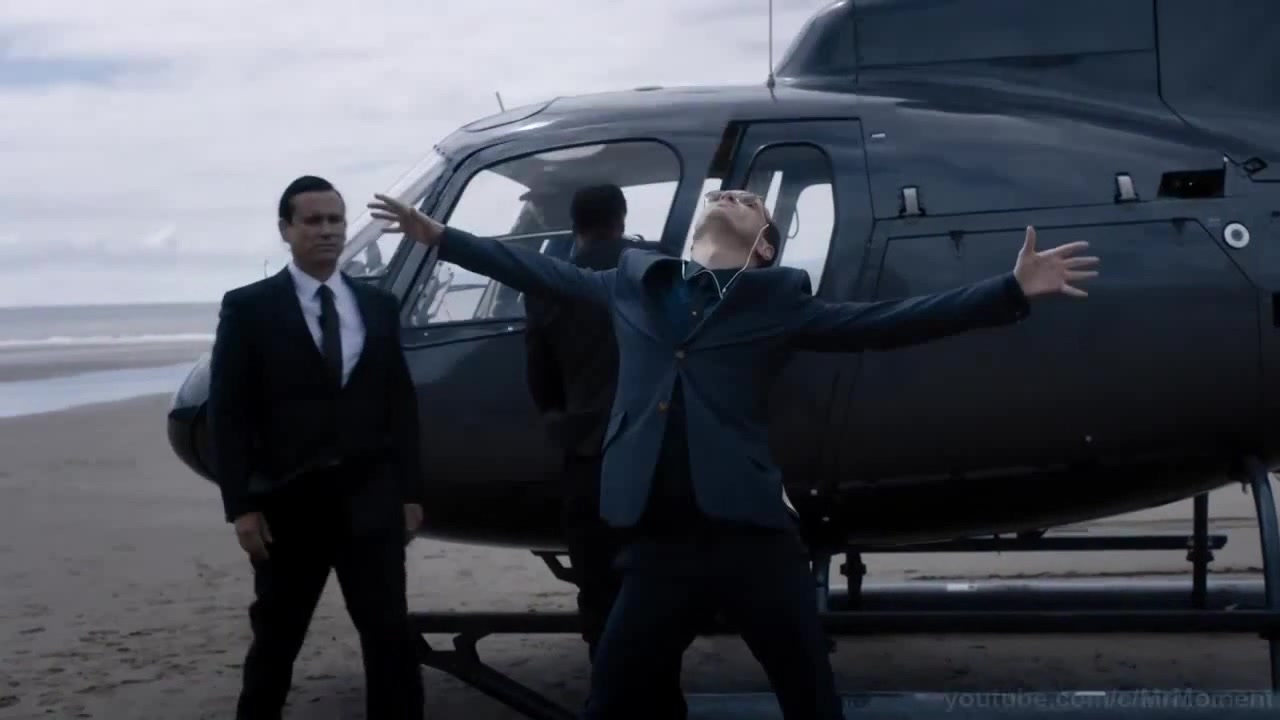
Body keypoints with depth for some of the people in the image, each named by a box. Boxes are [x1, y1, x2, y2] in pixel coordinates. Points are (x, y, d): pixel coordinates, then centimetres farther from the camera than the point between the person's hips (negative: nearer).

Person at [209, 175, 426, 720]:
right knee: (275, 642, 12)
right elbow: (227, 414, -5)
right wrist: (241, 506, -10)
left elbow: (401, 404, 10)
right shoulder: (249, 308, -1)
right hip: (289, 503, -2)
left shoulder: (378, 306, 9)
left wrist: (410, 492, 4)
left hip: (369, 501, 2)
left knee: (391, 636, 1)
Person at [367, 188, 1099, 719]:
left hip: (753, 536, -2)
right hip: (659, 542, 2)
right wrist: (439, 234, 32)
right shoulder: (634, 281, 14)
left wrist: (1014, 289, -2)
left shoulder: (778, 299, 7)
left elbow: (889, 322, 4)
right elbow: (541, 270, 26)